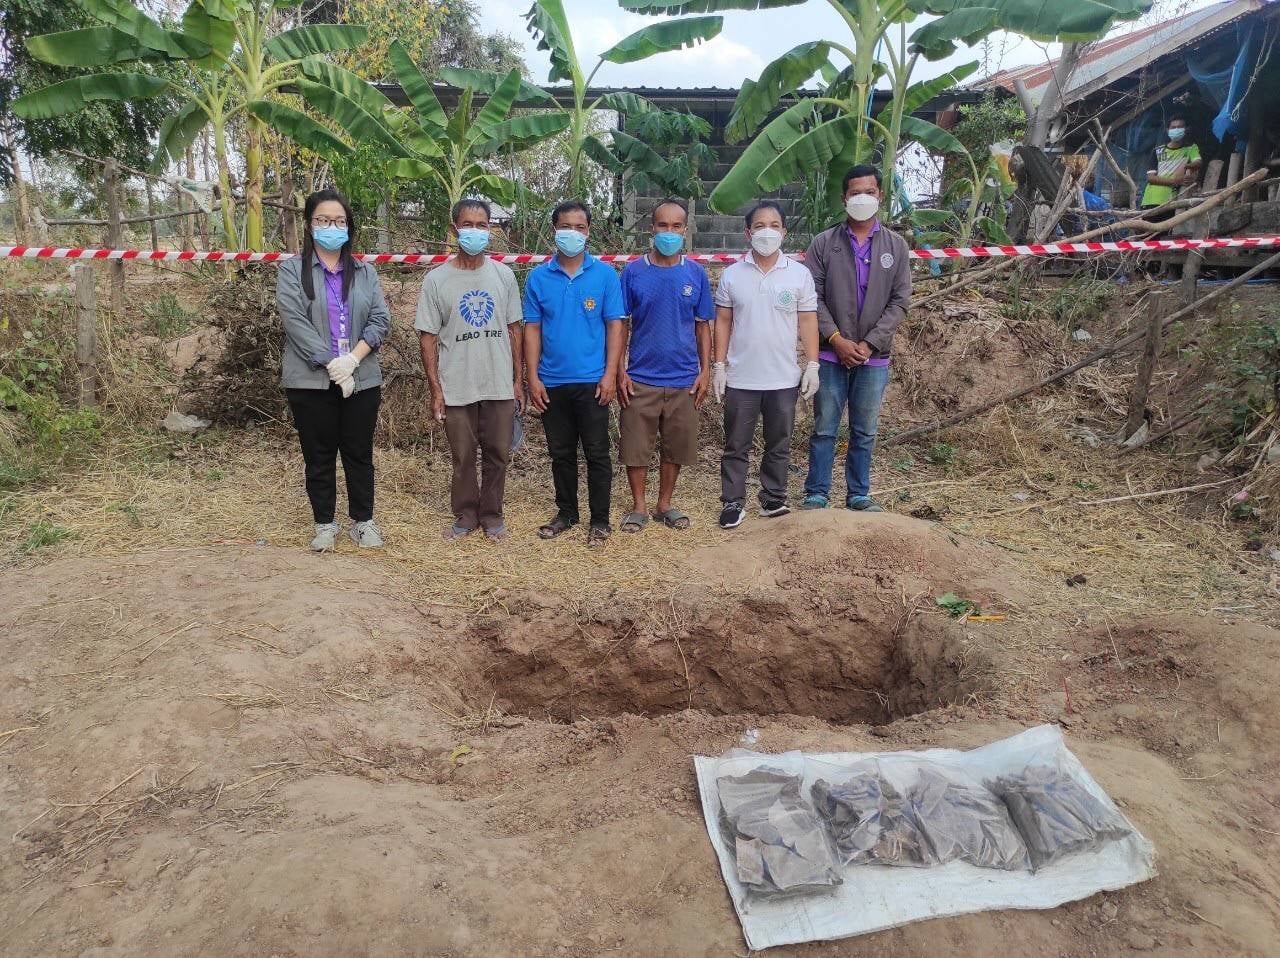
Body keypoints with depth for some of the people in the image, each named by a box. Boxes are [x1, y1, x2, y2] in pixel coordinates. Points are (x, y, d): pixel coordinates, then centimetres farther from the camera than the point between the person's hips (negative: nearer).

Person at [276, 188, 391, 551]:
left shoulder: (365, 272, 10)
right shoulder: (292, 270, 1)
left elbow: (380, 320, 1)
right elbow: (295, 322, -10)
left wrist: (352, 359, -14)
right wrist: (331, 363, -18)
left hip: (362, 380, 2)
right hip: (311, 381, -2)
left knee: (359, 453, 9)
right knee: (319, 456, 7)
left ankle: (363, 520, 22)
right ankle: (324, 524, 19)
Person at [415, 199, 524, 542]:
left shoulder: (503, 275, 4)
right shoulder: (436, 280, -2)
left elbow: (514, 330, 8)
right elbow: (428, 337, -1)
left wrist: (518, 380, 4)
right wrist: (435, 389, -5)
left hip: (500, 385, 2)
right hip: (456, 388, -1)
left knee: (497, 455, 8)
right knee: (463, 457, 8)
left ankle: (491, 515, 24)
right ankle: (465, 516, 24)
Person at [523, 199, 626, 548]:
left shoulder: (605, 274, -1)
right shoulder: (538, 278, 3)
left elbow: (615, 326, -1)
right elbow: (532, 329, 4)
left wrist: (610, 374, -8)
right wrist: (533, 378, -2)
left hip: (591, 381, -2)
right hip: (552, 382, 2)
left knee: (597, 454, 3)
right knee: (561, 453, 13)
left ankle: (600, 521, 13)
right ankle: (566, 513, 28)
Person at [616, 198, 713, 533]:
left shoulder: (696, 274, 3)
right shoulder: (633, 272, -1)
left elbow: (703, 326, 8)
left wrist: (705, 371, 1)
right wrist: (619, 372, -4)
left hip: (684, 379, 2)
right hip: (640, 378, -1)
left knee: (676, 446, 10)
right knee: (635, 446, 4)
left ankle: (665, 505, 26)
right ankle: (638, 507, 20)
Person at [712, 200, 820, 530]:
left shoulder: (799, 274, 1)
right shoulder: (732, 274, 2)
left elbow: (807, 322, 2)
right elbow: (723, 321, 4)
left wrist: (812, 366, -3)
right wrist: (719, 366, -1)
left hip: (784, 379, 1)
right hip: (740, 378, 0)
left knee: (779, 445, 10)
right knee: (736, 445, 6)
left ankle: (774, 500, 22)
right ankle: (732, 503, 15)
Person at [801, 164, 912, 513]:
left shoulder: (896, 245, 6)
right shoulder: (823, 243, 2)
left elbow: (900, 301, 1)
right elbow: (813, 297, -2)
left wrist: (869, 343, -9)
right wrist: (836, 339, -12)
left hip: (874, 357, 1)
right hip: (831, 354, -1)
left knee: (865, 432, 9)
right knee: (824, 429, 4)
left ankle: (859, 495, 20)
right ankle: (816, 494, 13)